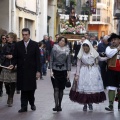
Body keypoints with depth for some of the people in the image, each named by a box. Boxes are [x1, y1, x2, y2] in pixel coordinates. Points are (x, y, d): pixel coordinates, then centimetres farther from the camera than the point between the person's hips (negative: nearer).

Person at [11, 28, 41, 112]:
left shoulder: (35, 45, 0)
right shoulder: (18, 45, 5)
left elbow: (37, 58, -1)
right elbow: (16, 57, 9)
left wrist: (38, 71, -6)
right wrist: (13, 64, -11)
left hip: (31, 71, -1)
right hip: (21, 71, 1)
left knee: (31, 88, 3)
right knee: (23, 89, 2)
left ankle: (32, 104, 24)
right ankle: (24, 106, 8)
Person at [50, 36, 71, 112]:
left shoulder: (67, 51, 3)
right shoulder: (54, 49, -1)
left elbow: (68, 61, 5)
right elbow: (51, 60, 0)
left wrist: (68, 71, -1)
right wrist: (51, 70, -7)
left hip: (63, 71, 2)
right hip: (55, 70, -1)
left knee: (61, 89, 5)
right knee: (56, 88, -9)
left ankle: (59, 105, 14)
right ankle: (56, 105, -13)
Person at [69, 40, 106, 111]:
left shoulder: (94, 53, 3)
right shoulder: (81, 54, 2)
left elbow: (100, 59, 17)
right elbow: (78, 65, 3)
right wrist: (77, 75, -1)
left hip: (93, 71, 1)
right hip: (84, 72, 0)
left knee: (93, 87, -2)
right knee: (84, 87, -3)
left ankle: (90, 103, 15)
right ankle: (85, 104, 9)